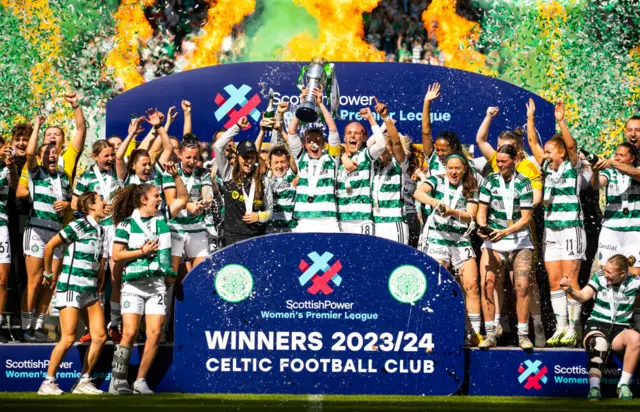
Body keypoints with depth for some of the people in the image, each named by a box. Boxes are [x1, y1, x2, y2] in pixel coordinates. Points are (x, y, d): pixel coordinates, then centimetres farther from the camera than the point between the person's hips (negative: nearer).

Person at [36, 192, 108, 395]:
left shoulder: (100, 230, 11)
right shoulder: (78, 226, -11)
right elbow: (49, 246, -8)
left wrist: (97, 278, 15)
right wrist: (49, 274, 0)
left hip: (90, 289, 8)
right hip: (71, 287, -8)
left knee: (100, 336, 1)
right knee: (68, 339, -11)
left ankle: (83, 382, 10)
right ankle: (48, 383, 1)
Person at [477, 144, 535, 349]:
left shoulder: (524, 184, -2)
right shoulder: (490, 181, 3)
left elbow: (526, 217, -7)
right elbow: (482, 210, 4)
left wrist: (505, 232, -21)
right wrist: (483, 227, -17)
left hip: (519, 240, -1)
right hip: (493, 241, 1)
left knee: (522, 286, -11)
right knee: (486, 284, -12)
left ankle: (523, 335, -2)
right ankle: (490, 335, -4)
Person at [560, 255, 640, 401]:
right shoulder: (599, 277, -3)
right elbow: (582, 296, -12)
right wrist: (570, 290, -32)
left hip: (620, 330, 1)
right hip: (596, 325, -1)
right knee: (599, 343, -37)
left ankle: (623, 385, -20)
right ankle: (594, 389, -47)